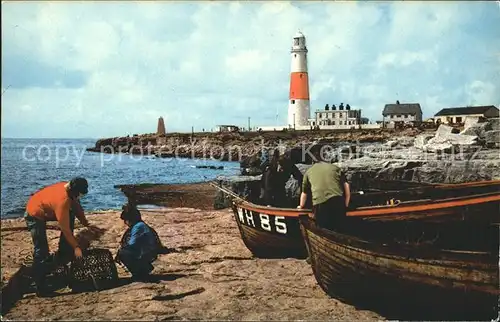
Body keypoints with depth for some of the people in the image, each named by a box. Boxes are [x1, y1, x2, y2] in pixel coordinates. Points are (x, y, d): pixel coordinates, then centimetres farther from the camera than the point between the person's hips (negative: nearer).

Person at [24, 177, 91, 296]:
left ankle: (63, 254, 9)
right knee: (41, 251, -9)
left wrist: (86, 224, 1)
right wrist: (76, 247, -21)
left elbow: (77, 206, 6)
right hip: (35, 215, -9)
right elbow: (65, 228, -29)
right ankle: (40, 287, -3)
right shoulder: (62, 201, -36)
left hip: (46, 210, 9)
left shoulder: (69, 188, -11)